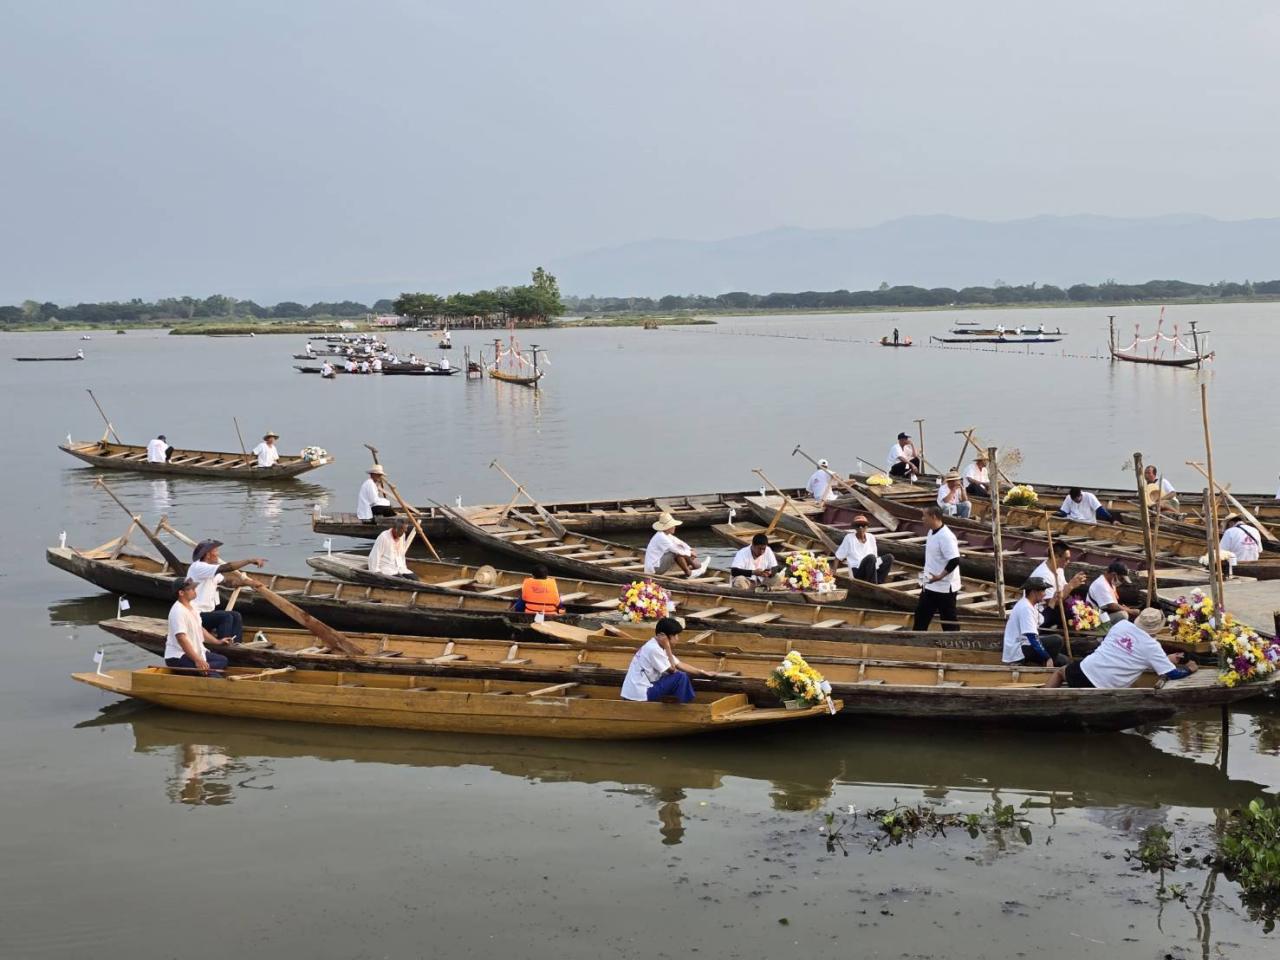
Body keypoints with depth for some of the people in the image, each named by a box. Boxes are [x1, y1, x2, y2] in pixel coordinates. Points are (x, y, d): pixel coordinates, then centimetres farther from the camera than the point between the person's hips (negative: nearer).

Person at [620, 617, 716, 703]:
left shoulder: (657, 646, 11)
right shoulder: (653, 649, -19)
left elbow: (679, 665, 16)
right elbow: (672, 670, -14)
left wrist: (703, 673, 13)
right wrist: (667, 647, -15)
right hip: (639, 694, -10)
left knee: (682, 674, 14)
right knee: (681, 677, -11)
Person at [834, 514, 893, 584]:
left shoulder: (871, 537, 9)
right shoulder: (849, 538, -4)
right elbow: (838, 556, -1)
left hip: (872, 569, 6)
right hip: (857, 572, -5)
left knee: (889, 557, -15)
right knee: (871, 557, -33)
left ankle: (878, 582, -17)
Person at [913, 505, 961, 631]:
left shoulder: (946, 536, -22)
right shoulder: (932, 532, 8)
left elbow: (955, 561, -28)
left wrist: (939, 576, -30)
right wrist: (926, 576, 23)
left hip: (944, 587, -10)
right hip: (930, 585, 10)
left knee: (949, 620, 0)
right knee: (921, 615, 16)